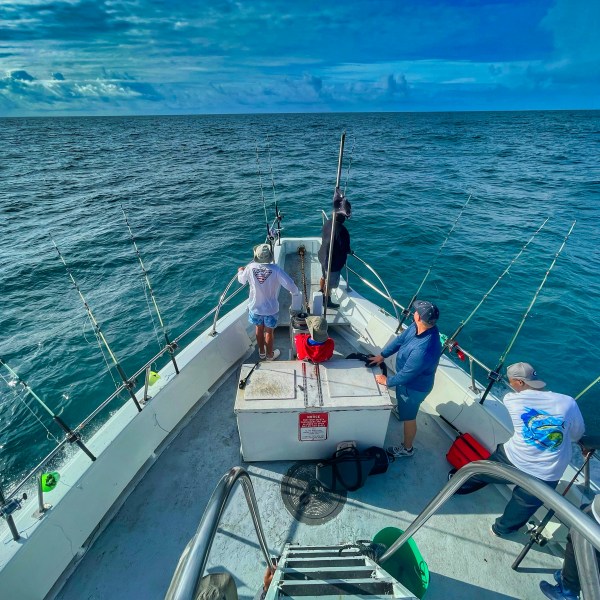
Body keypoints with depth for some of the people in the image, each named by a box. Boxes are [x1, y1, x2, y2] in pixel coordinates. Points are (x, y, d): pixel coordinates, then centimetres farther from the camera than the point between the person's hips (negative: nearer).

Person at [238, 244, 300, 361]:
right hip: (270, 308, -2)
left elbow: (241, 280, 5)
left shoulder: (250, 267, -15)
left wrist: (240, 271, 27)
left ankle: (261, 352, 42)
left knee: (259, 329, 24)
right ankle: (270, 354, 37)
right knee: (269, 331, 18)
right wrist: (295, 292, -1)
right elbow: (290, 285, -24)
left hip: (255, 307, 3)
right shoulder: (276, 270, -24)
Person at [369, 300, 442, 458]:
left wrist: (387, 381, -14)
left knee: (409, 417, 16)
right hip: (407, 376, 8)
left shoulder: (424, 350, -45)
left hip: (414, 386, -8)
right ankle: (400, 410, 70)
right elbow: (400, 339, -2)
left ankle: (407, 448, 41)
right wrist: (382, 355, 1)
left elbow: (405, 375, -31)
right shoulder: (419, 327, -20)